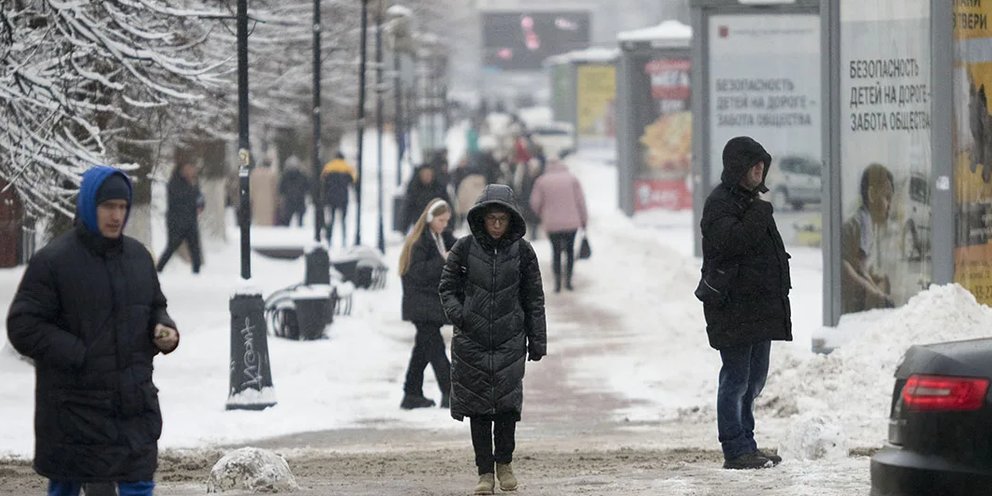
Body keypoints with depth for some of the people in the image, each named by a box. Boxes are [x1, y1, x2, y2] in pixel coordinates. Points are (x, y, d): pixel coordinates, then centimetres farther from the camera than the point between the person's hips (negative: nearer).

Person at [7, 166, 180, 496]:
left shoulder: (138, 256, 10)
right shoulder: (53, 261, -9)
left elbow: (154, 307, 24)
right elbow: (23, 327, -11)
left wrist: (164, 330, 0)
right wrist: (80, 355, -18)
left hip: (134, 403, 5)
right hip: (74, 405, -5)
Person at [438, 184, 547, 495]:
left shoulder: (522, 251, 1)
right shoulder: (465, 248, 0)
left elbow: (534, 299, 6)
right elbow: (447, 288, 9)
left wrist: (537, 341, 6)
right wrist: (457, 313, -10)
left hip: (509, 341, 0)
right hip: (472, 340, 0)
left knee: (508, 404, -8)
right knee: (478, 406, 1)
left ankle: (504, 463, 14)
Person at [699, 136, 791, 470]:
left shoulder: (749, 201, 19)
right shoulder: (720, 203, -11)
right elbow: (729, 242, -27)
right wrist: (760, 215, -24)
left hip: (760, 307, 10)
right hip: (734, 308, -10)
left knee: (755, 378, 14)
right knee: (737, 377, -6)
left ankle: (745, 446, 22)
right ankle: (736, 450, -3)